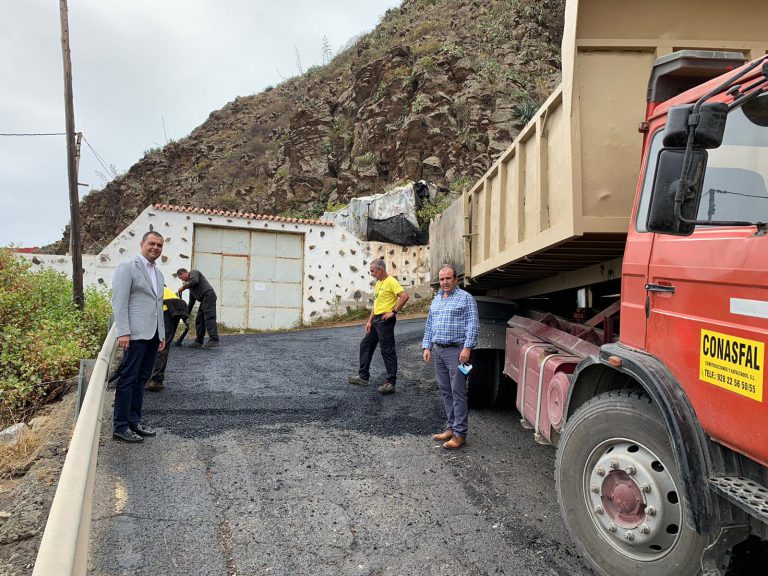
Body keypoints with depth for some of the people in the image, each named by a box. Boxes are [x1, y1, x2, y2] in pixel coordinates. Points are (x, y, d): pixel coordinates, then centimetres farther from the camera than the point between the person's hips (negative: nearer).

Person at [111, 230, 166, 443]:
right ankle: (120, 427, 4)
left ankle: (134, 421, 19)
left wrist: (162, 334, 17)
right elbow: (119, 302, -11)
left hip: (152, 335, 7)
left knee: (141, 379, 11)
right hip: (136, 335, -7)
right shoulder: (127, 268, -4)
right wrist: (123, 332, -18)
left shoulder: (158, 274, 19)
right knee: (128, 379, -3)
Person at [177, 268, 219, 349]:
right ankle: (199, 341, 14)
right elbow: (192, 299, 31)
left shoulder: (193, 272, 6)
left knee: (209, 318, -16)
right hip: (204, 300, 10)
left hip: (208, 296, -10)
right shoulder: (190, 281, 30)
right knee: (199, 320, 10)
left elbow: (195, 281, -19)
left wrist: (184, 287, -6)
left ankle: (214, 341, -21)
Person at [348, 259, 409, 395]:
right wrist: (369, 321, 13)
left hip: (385, 320, -10)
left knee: (387, 351, -5)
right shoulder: (377, 283, 16)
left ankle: (391, 383, 3)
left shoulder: (391, 282, -13)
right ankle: (363, 377, 26)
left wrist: (393, 312, -19)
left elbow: (404, 296, -24)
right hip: (376, 320, 10)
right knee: (365, 345, 15)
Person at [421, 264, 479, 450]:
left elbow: (473, 324, -10)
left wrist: (467, 347, -18)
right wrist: (426, 347, 13)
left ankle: (460, 433, 0)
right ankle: (451, 427, 21)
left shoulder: (465, 298, -3)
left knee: (458, 392, -6)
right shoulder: (436, 300, 18)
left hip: (457, 351, -7)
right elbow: (429, 326, 21)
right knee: (445, 392, 11)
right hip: (438, 351, 7)